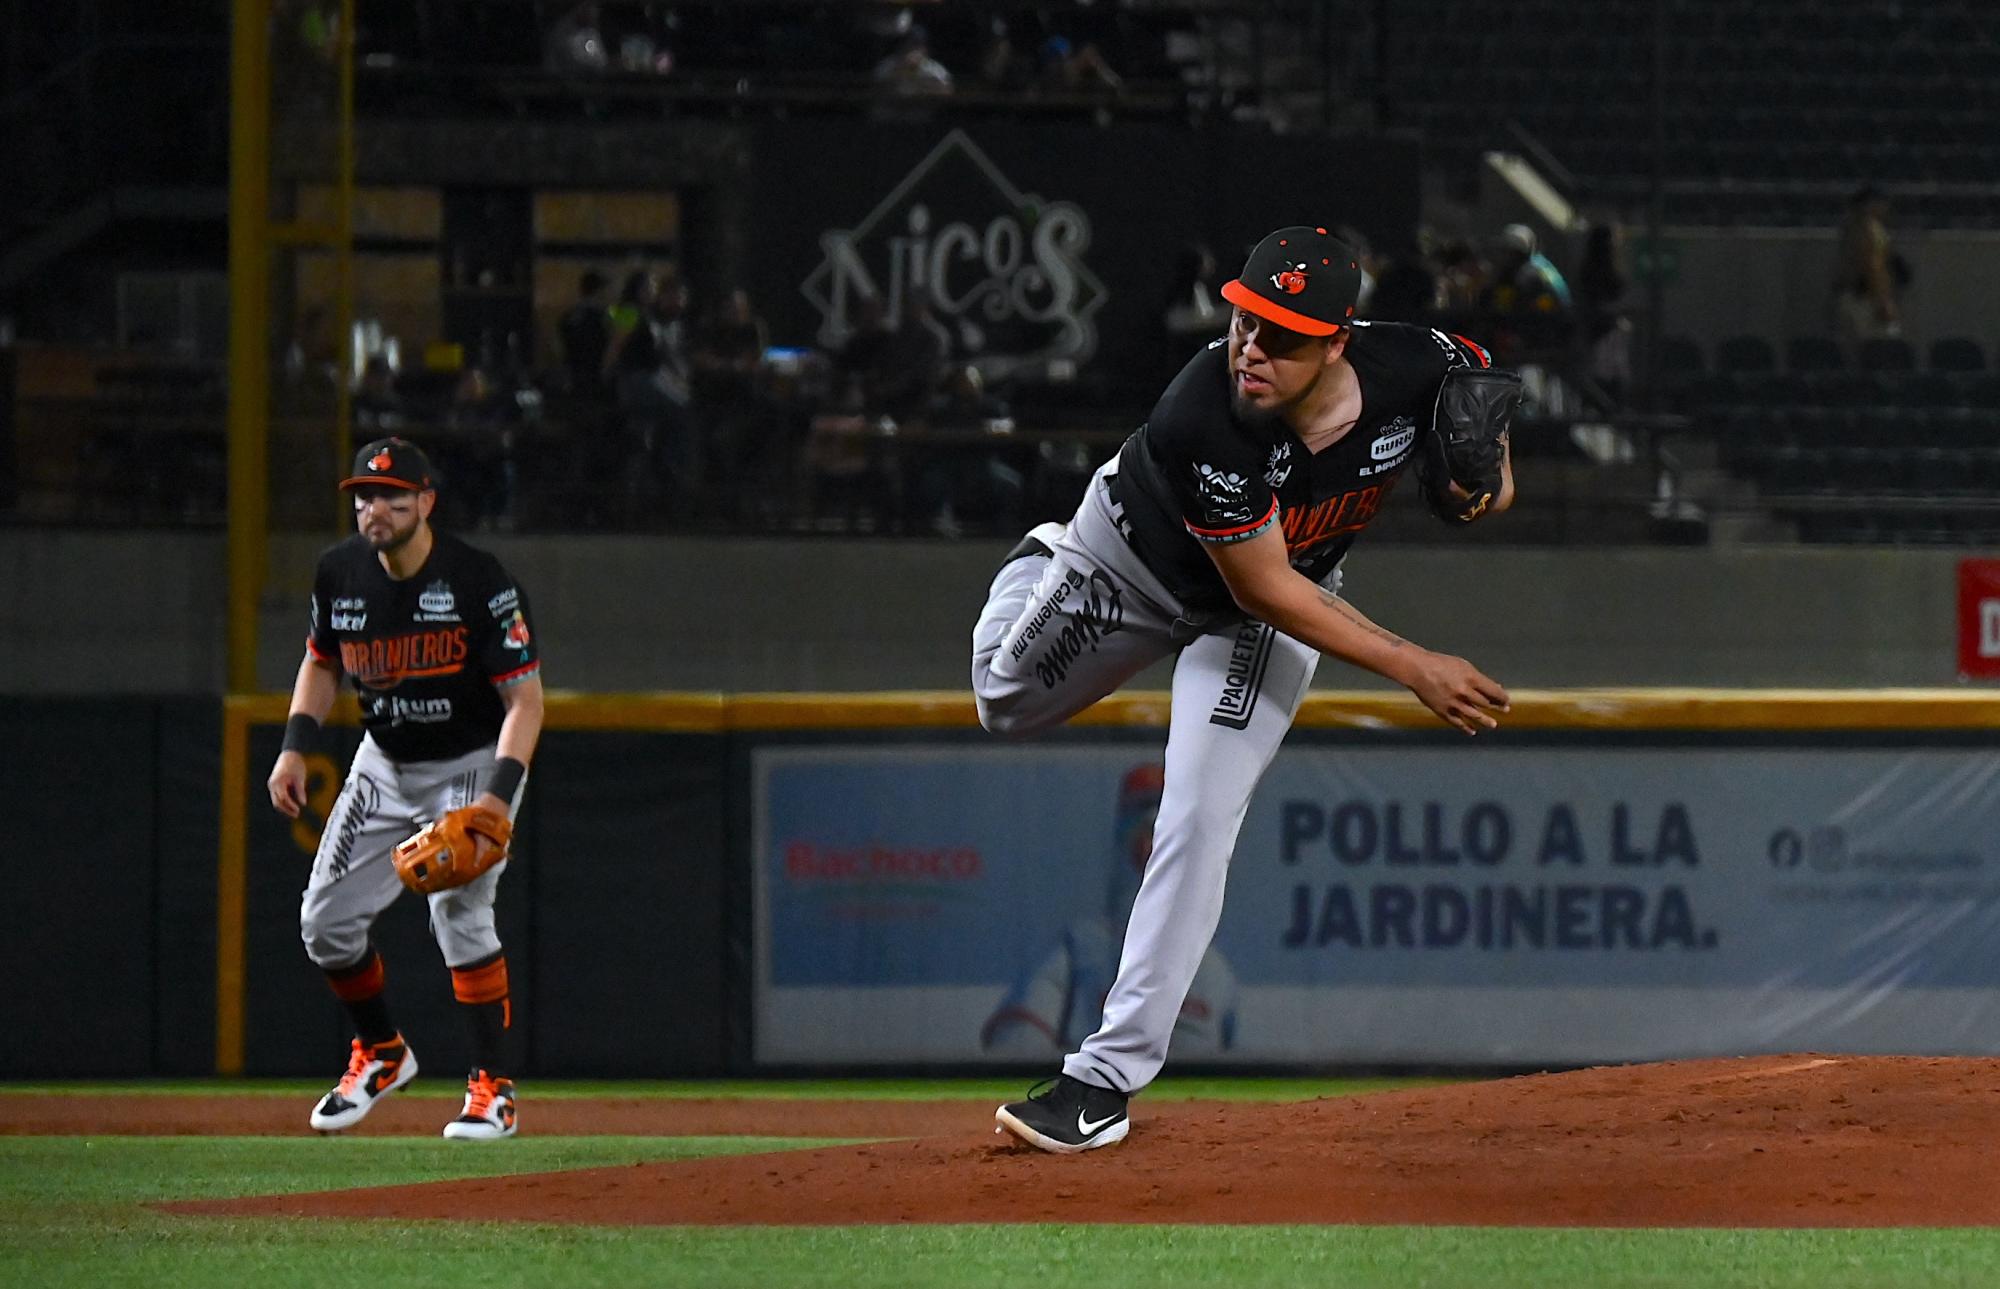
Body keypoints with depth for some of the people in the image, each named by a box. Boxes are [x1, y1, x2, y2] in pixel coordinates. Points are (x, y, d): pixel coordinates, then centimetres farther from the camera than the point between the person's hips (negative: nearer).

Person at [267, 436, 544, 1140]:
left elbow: (526, 698, -24)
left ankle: (493, 1088, -12)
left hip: (474, 764, -6)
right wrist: (295, 746, -3)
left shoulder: (479, 581, -25)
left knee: (458, 909, -22)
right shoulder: (340, 573, -8)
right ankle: (381, 1053, 26)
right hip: (385, 765, 6)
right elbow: (321, 662, 11)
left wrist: (498, 795, -36)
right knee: (325, 920, 2)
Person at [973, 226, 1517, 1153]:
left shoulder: (1415, 371, -31)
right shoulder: (1205, 418, -41)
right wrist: (1408, 666, -34)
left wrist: (1480, 480, -26)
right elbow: (1264, 588, -32)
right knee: (1001, 707, 13)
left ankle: (1109, 1076, -6)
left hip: (1264, 622, 1)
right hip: (1128, 563, -1)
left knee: (1197, 822, -11)